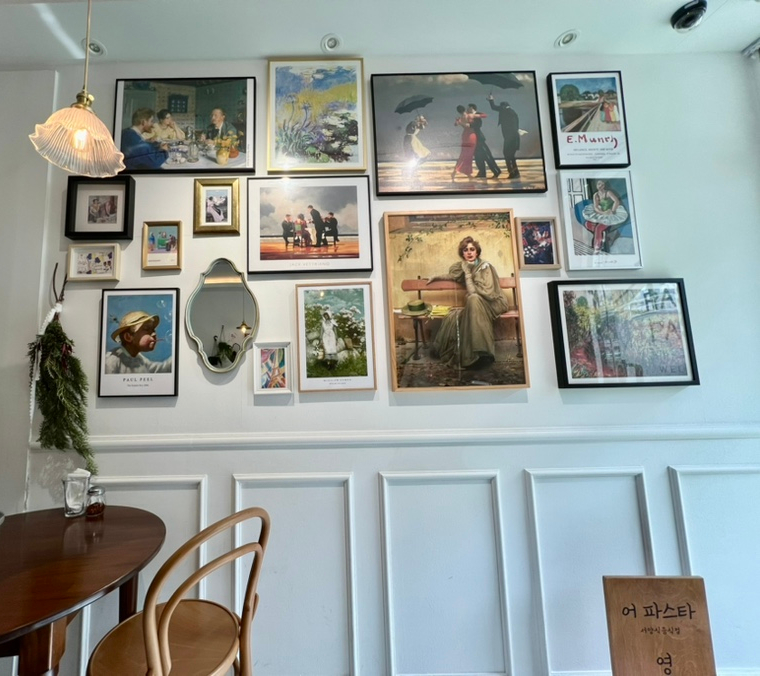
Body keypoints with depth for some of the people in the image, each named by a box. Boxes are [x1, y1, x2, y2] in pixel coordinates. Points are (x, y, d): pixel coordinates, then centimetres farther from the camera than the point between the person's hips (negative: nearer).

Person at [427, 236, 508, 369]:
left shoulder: (484, 266, -17)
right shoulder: (464, 266, 2)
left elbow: (473, 293, -27)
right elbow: (454, 275, 27)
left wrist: (468, 273, -22)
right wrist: (437, 277, 20)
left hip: (493, 304, -6)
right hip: (475, 306, 6)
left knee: (473, 299, -36)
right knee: (453, 316, -19)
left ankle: (480, 351, -37)